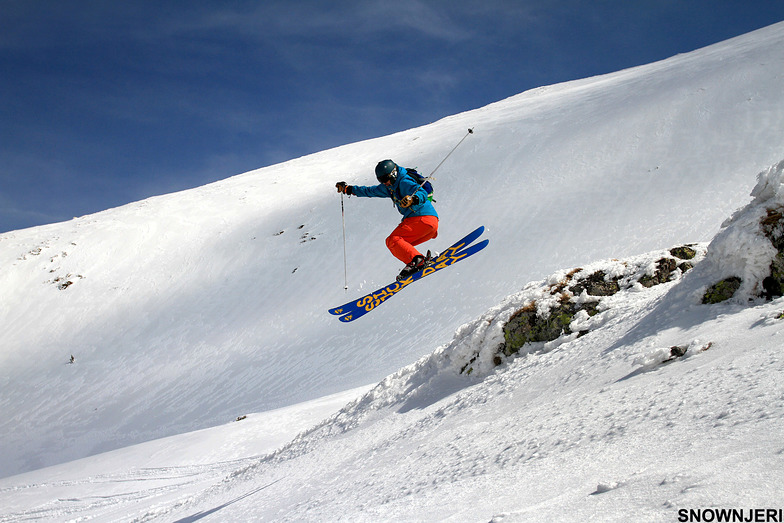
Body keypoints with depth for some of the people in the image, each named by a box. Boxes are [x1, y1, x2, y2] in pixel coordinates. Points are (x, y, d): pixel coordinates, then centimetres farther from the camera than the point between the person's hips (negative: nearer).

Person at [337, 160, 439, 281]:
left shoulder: (404, 182, -7)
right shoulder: (390, 186, 21)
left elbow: (423, 193, -21)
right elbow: (371, 191, 33)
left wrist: (412, 199, -42)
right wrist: (348, 189, 34)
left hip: (421, 218, -10)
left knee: (393, 241, -17)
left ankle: (416, 260, -36)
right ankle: (423, 261, -13)